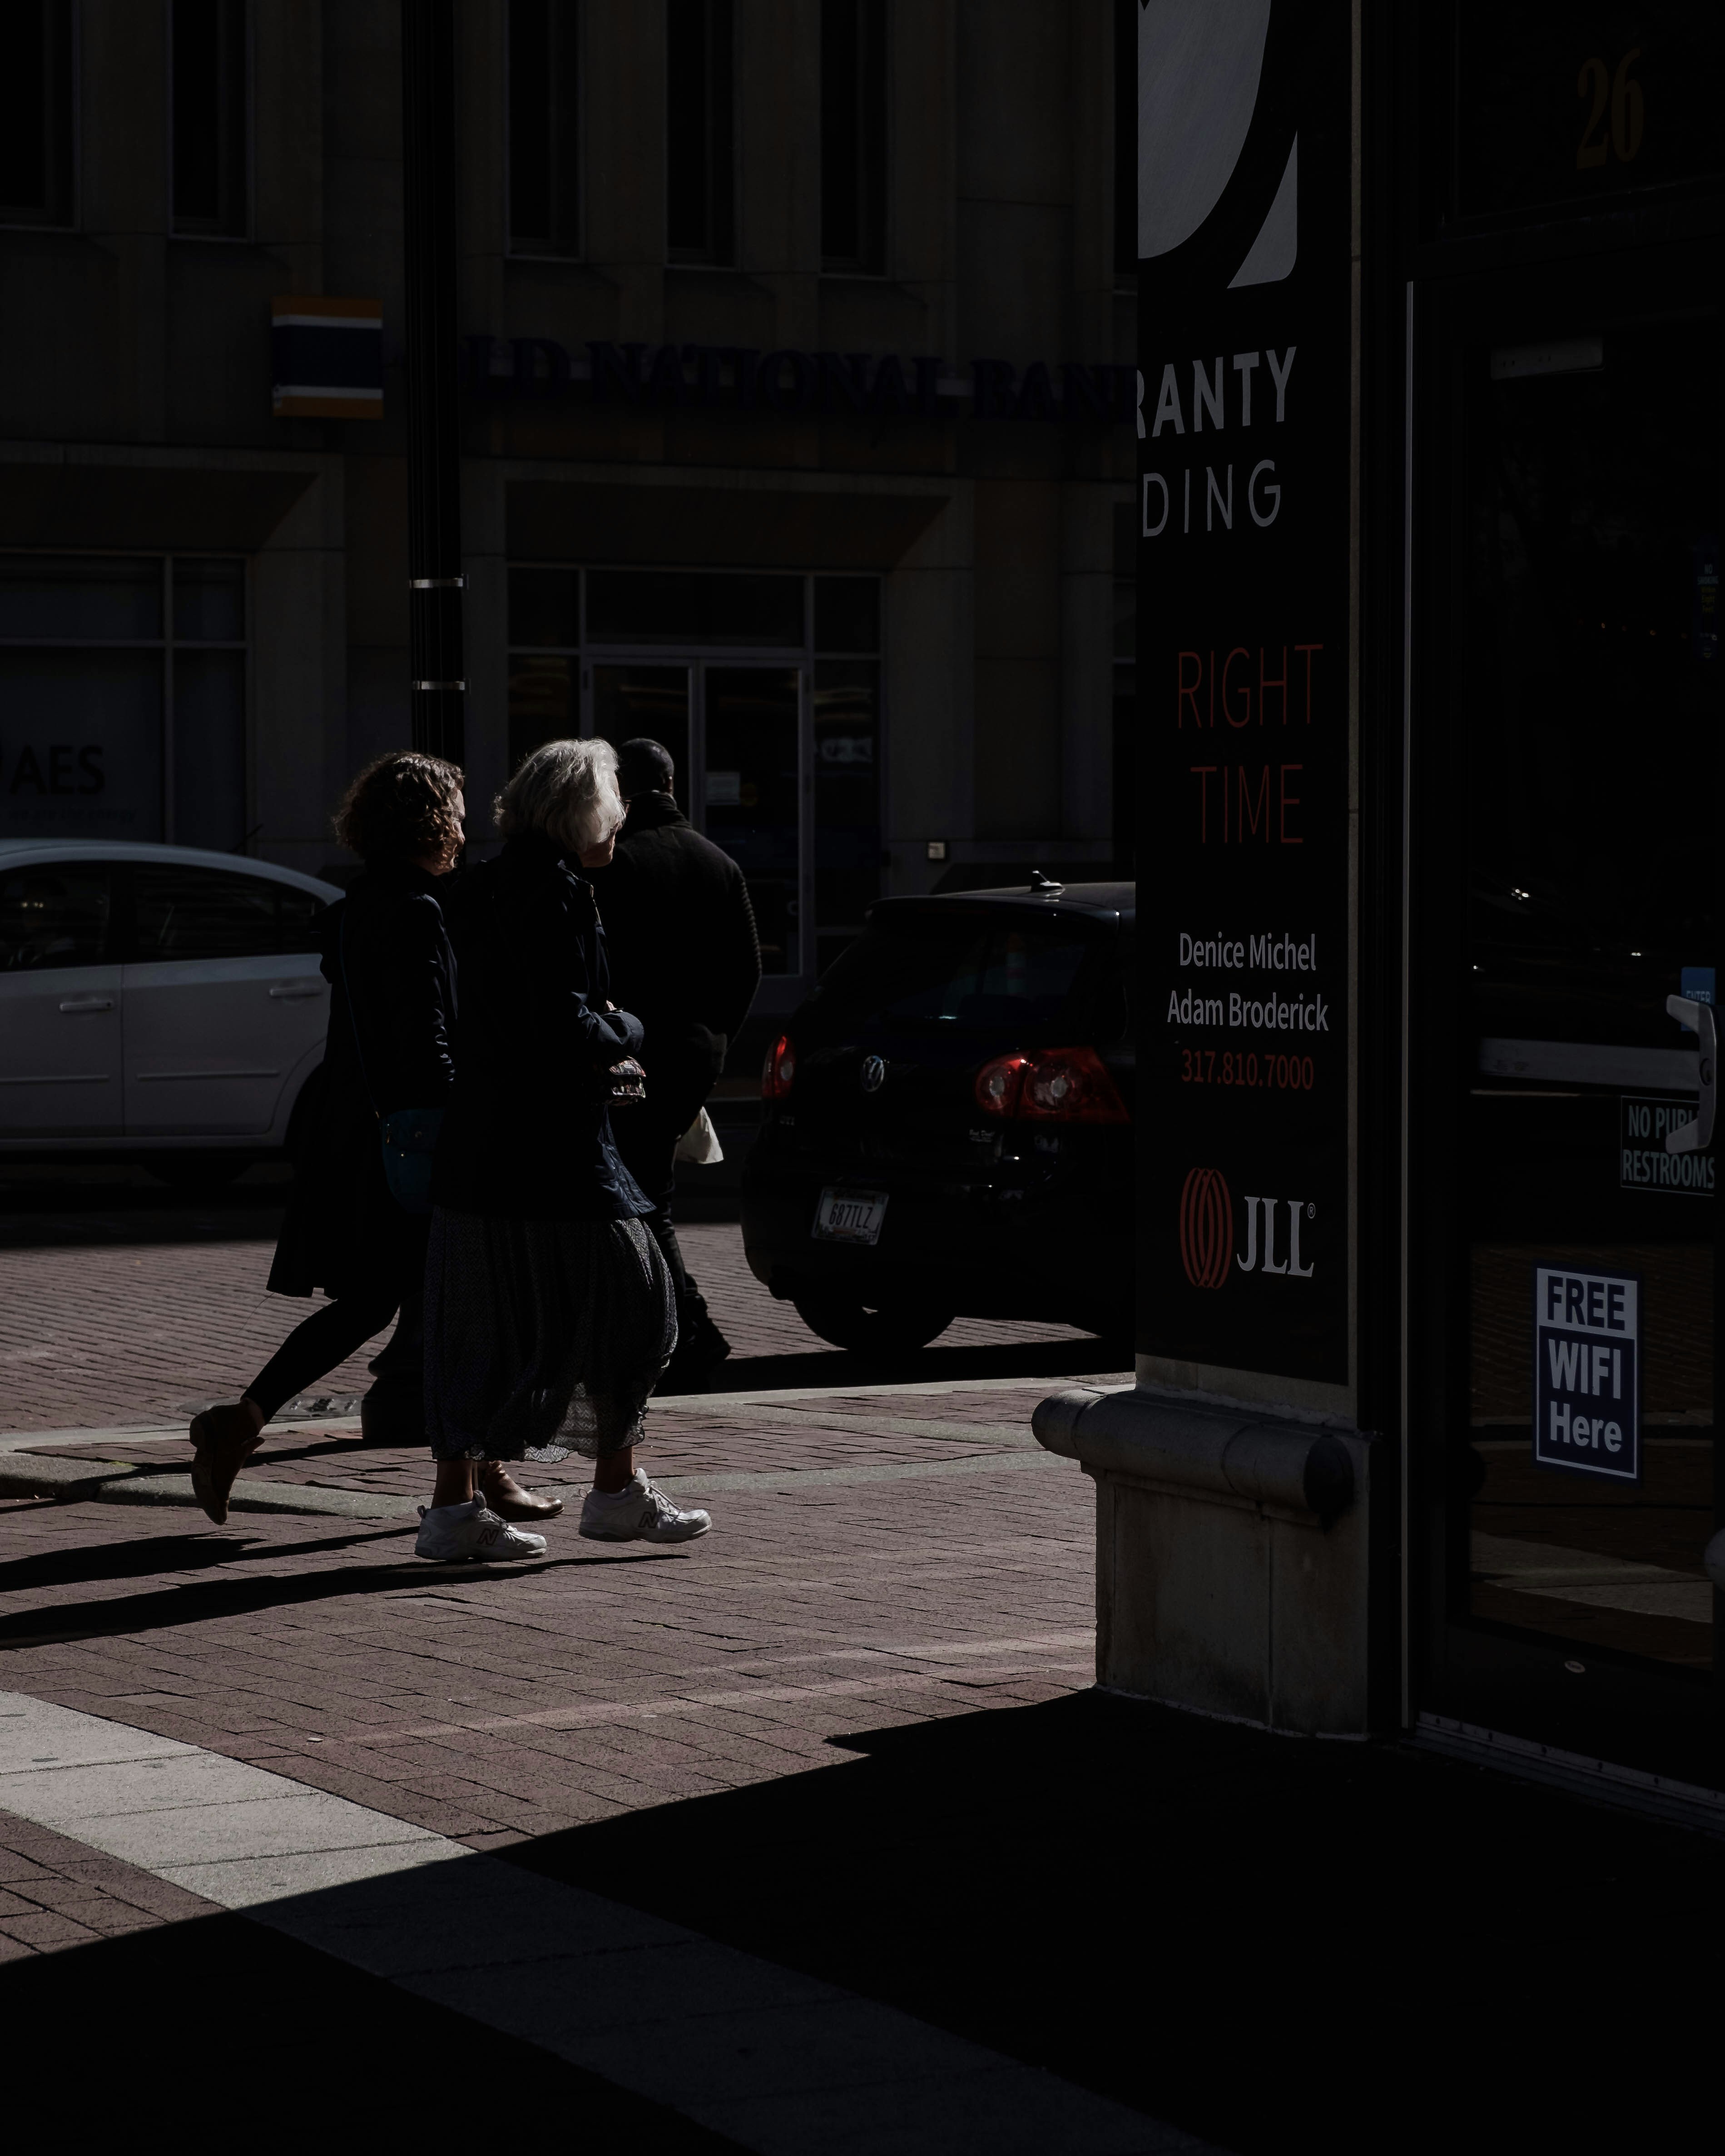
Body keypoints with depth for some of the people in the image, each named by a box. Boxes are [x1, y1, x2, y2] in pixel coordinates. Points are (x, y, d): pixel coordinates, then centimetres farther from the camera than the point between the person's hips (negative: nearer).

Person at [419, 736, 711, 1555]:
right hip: (552, 1151, -9)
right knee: (625, 1304, 5)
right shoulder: (554, 890, -13)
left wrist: (599, 1055, 15)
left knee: (478, 1326, 10)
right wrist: (627, 1032, -2)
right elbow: (564, 1027, -20)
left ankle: (452, 1502, 11)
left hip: (475, 1149, 9)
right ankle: (616, 1490, 11)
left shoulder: (480, 889, 14)